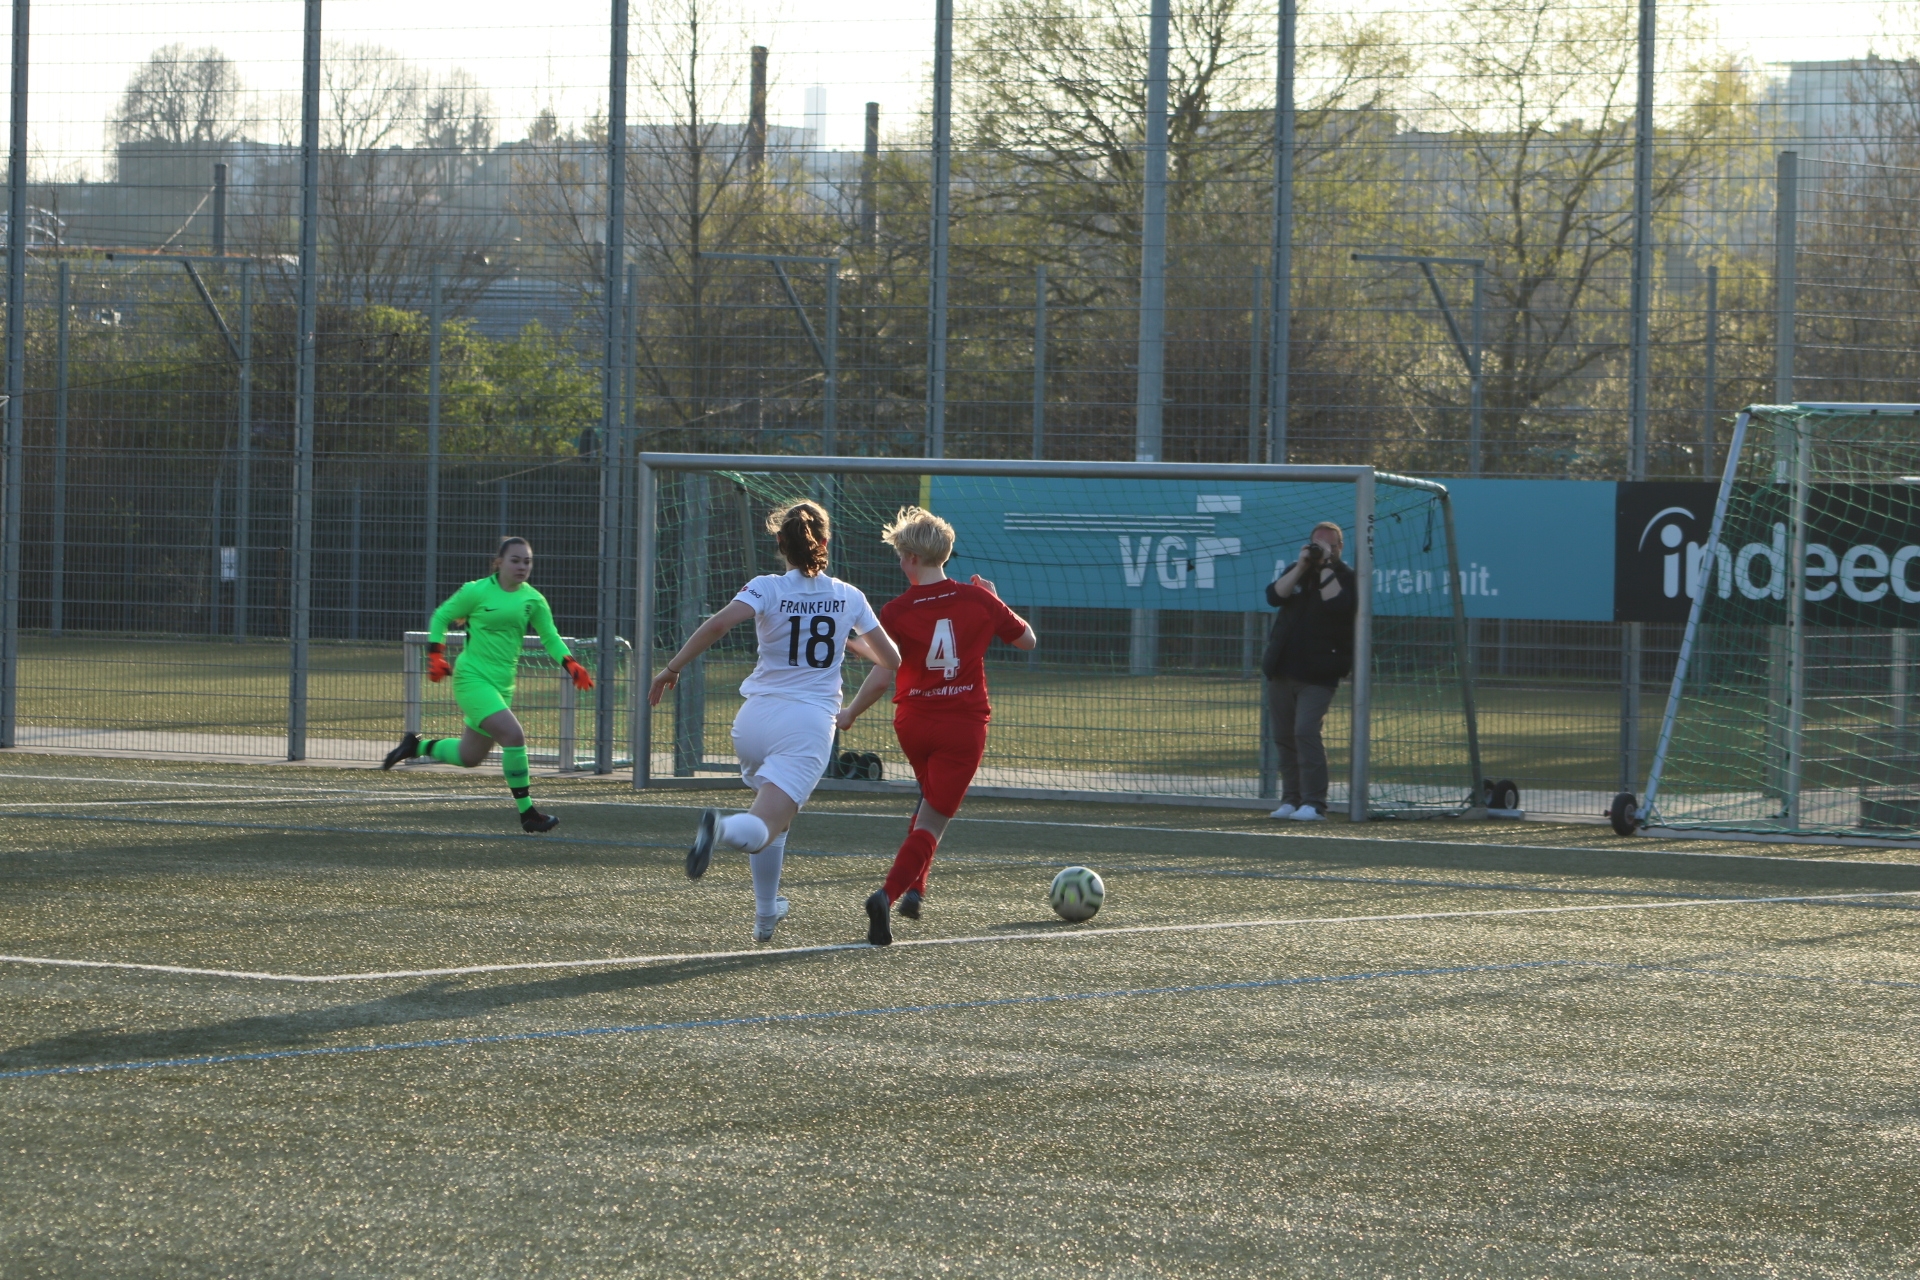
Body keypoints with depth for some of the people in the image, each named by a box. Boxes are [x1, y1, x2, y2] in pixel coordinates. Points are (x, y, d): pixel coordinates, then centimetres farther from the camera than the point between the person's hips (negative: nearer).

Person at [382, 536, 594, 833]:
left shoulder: (533, 600, 4)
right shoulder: (477, 591, -9)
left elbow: (550, 638, 10)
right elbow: (440, 617, 3)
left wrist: (571, 664, -7)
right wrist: (435, 656, -6)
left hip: (502, 685, 7)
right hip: (472, 678, -7)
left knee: (468, 757, 15)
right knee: (514, 735, -24)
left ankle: (417, 746, 40)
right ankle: (527, 814, -18)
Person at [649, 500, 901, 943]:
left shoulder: (767, 588, 1)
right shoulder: (849, 598, 7)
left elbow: (718, 624, -17)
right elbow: (891, 659, 14)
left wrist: (672, 668, -9)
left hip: (756, 718, 2)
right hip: (808, 724, -2)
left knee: (771, 811, 28)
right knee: (761, 830, -12)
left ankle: (766, 914, 31)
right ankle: (724, 829, -48)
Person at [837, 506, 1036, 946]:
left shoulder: (897, 611, -8)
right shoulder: (978, 599, -3)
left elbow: (881, 678, -11)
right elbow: (1027, 639, 10)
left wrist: (850, 713, 4)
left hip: (913, 723, 1)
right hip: (964, 726, -1)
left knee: (931, 802, 28)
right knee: (932, 821, -2)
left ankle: (915, 889, 22)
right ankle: (889, 893, -22)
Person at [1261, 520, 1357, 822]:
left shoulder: (1346, 576, 1)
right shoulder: (1297, 571, 15)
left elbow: (1336, 604, -20)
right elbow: (1274, 595, -3)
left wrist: (1325, 568, -17)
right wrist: (1302, 566, -10)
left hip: (1318, 674, -6)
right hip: (1282, 670, 6)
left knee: (1306, 732, -17)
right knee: (1284, 737, 6)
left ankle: (1314, 803, -17)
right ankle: (1291, 800, 14)